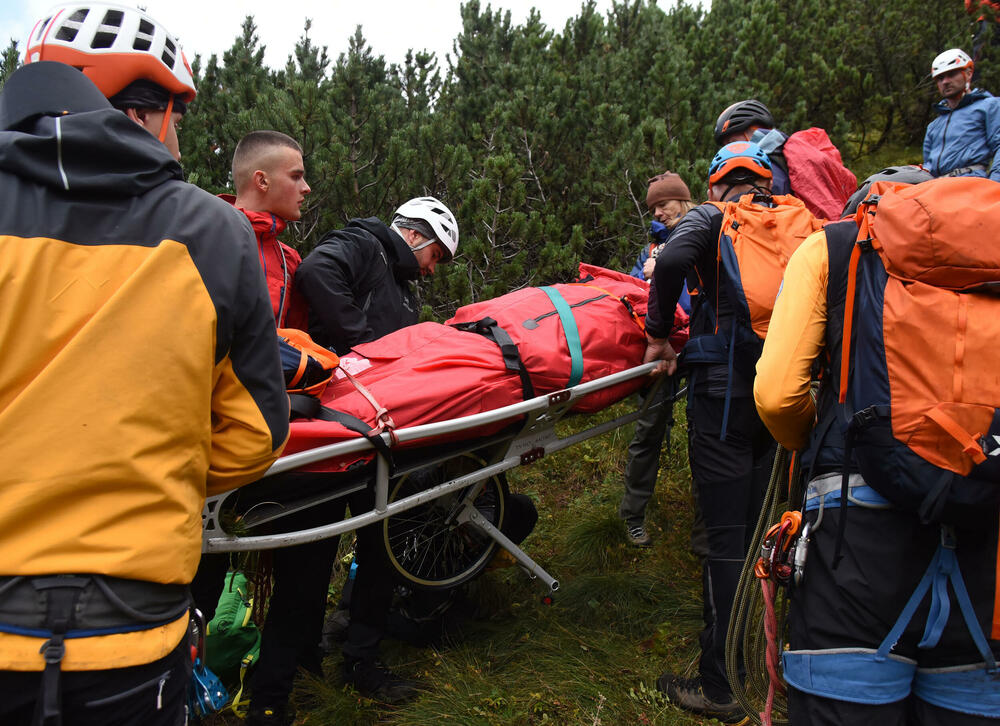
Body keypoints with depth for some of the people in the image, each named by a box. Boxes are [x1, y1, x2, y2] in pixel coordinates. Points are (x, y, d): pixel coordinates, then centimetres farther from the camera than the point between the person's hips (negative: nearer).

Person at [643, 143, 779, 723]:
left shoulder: (711, 217, 1)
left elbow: (673, 261, -18)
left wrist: (660, 333, -6)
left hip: (724, 393, -5)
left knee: (725, 537, -2)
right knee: (757, 525, 17)